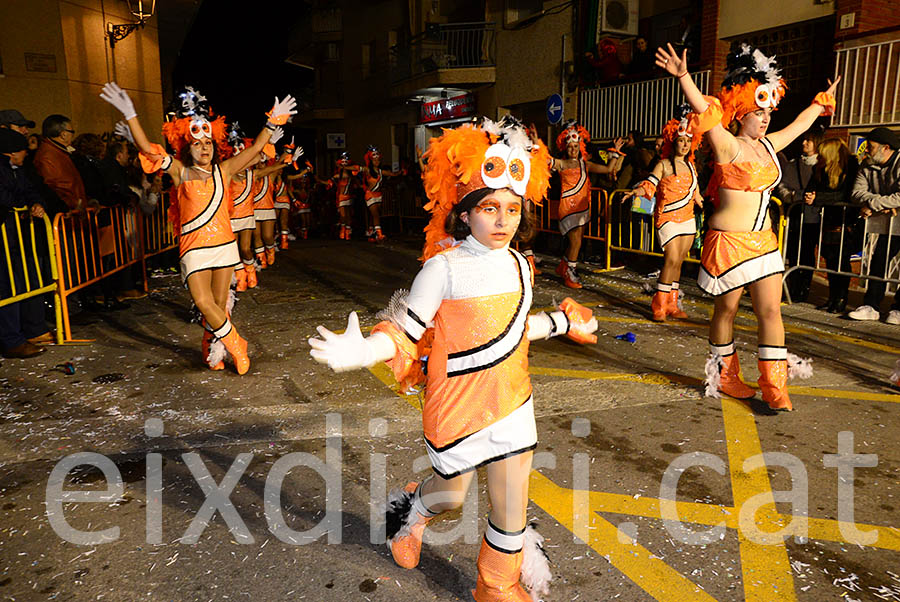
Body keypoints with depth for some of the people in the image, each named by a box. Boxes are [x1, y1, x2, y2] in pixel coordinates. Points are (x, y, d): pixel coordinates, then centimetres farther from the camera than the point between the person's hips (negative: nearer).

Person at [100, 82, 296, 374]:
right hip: (194, 246, -2)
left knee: (219, 303, 6)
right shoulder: (180, 172, 4)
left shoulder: (222, 171, 9)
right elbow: (148, 149, -6)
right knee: (203, 301, -16)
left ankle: (213, 349, 26)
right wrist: (130, 115, -15)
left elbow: (254, 149, 8)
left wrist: (271, 123, 3)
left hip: (224, 243, 2)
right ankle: (236, 345, 3)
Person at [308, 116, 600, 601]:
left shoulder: (517, 265, 2)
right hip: (457, 403, -4)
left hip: (512, 400, 5)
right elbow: (406, 332, -15)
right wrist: (361, 352, -33)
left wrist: (564, 324, 29)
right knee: (453, 494, 18)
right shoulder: (444, 268, -16)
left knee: (512, 503, 12)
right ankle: (409, 508, 55)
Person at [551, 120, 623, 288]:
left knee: (576, 242, 8)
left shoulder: (585, 164, 13)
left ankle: (562, 267, 27)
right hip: (568, 205, -5)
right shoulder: (561, 164, 1)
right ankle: (570, 275, 2)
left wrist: (615, 152, 8)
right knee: (576, 242, -11)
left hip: (582, 206, 6)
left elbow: (609, 169, 10)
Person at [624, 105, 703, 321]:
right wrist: (636, 191, -34)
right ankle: (659, 306, -7)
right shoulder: (664, 165, -3)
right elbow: (650, 185, -15)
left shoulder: (690, 166, 15)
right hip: (668, 218, -6)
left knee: (677, 262, 7)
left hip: (687, 220, 6)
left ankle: (671, 305, 14)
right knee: (672, 259, -15)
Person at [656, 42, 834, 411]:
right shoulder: (730, 147, -9)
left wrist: (823, 101, 43)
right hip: (729, 241, -7)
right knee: (726, 310, 6)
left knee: (770, 311, 2)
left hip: (763, 240, 7)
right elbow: (705, 112, -24)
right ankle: (725, 376, 24)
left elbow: (801, 123, 31)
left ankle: (774, 387, 9)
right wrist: (683, 77, -36)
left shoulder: (769, 145, 13)